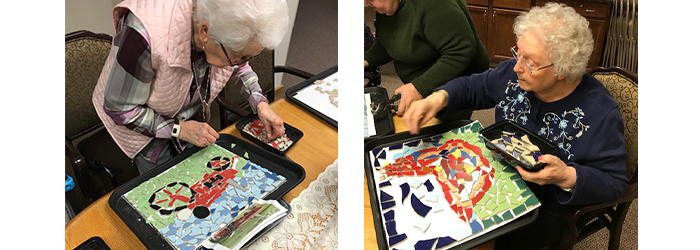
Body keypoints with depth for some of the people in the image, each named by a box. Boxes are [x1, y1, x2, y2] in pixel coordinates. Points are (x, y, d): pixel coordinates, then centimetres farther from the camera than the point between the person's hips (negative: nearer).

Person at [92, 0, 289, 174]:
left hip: (190, 114, 5)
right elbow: (119, 109, -27)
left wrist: (260, 103, -15)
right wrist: (179, 129, -28)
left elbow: (238, 68, -1)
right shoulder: (146, 35, -42)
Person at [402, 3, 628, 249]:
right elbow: (470, 87, 4)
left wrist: (568, 178, -34)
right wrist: (440, 97, -18)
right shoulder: (514, 73, -10)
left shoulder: (600, 113, -24)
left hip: (544, 210, -5)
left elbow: (614, 182, -15)